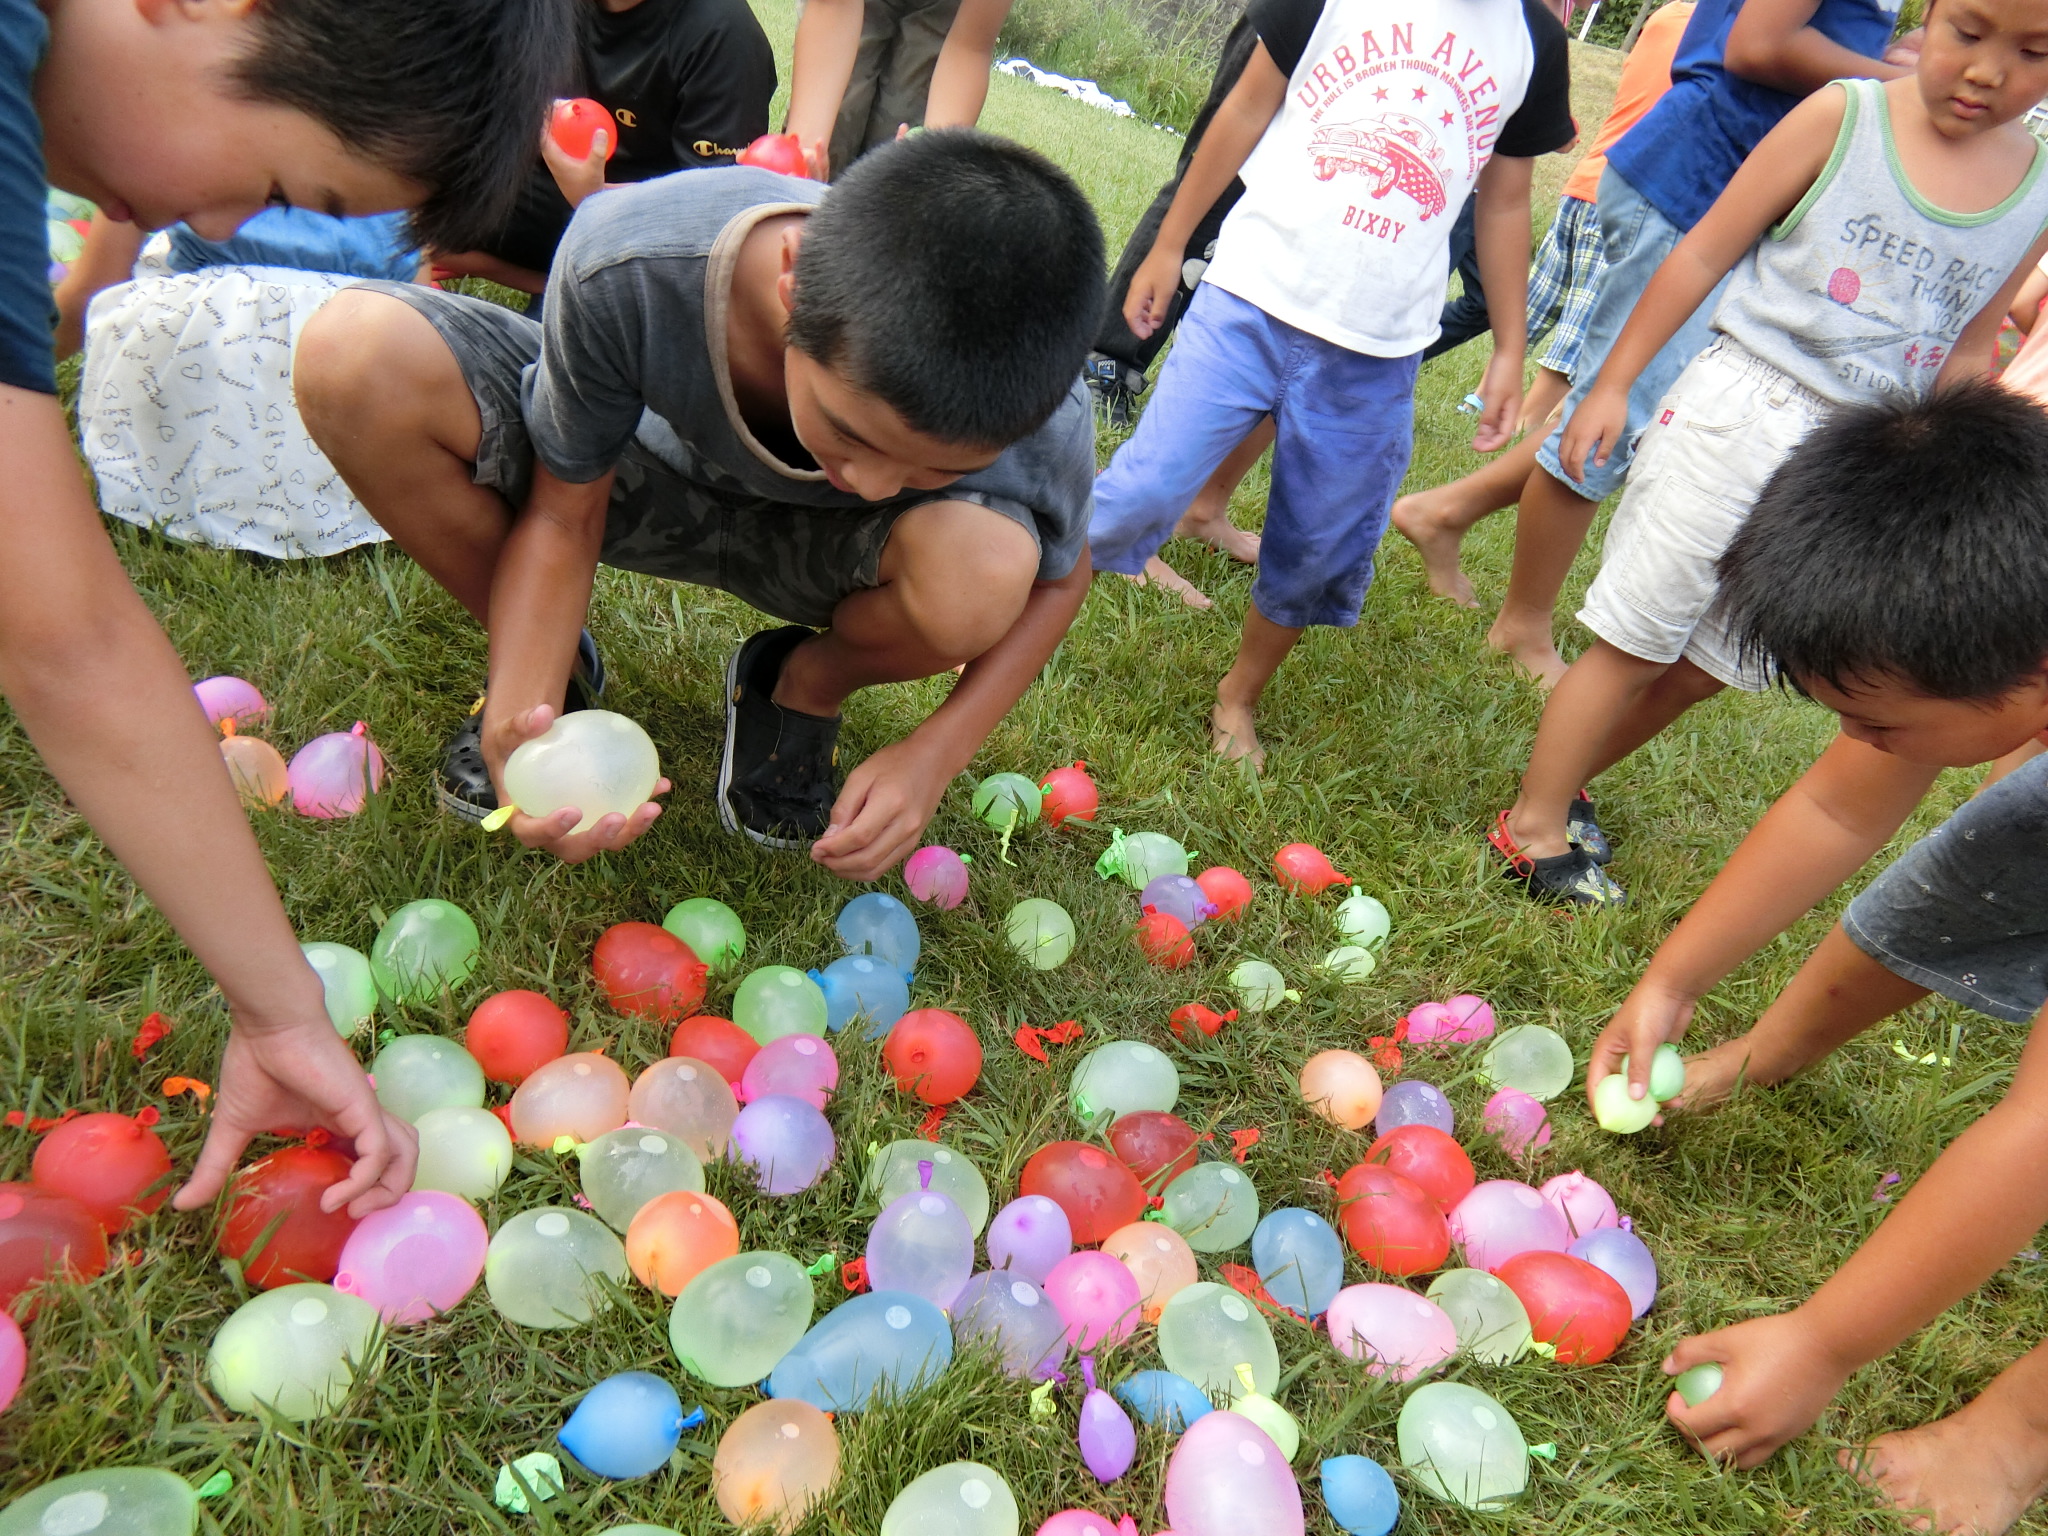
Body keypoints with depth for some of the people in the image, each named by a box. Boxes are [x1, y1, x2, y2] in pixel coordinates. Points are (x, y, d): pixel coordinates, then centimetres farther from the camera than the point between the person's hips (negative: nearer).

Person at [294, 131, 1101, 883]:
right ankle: (544, 664, 0)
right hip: (648, 470, 1)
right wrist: (519, 717, -34)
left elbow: (1059, 576, -11)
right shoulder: (627, 264, -36)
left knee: (981, 573, -37)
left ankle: (802, 688, 1)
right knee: (353, 356, -26)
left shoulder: (1035, 412, -33)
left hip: (812, 541, 0)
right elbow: (562, 516, -20)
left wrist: (934, 753, -23)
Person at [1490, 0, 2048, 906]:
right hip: (1738, 412, -4)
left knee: (1707, 666, 10)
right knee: (1637, 641, 0)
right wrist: (1612, 385, -5)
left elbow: (1966, 354, 12)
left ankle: (1562, 781, 29)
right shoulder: (1842, 117, -6)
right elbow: (1705, 253, -3)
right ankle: (1534, 828, 13)